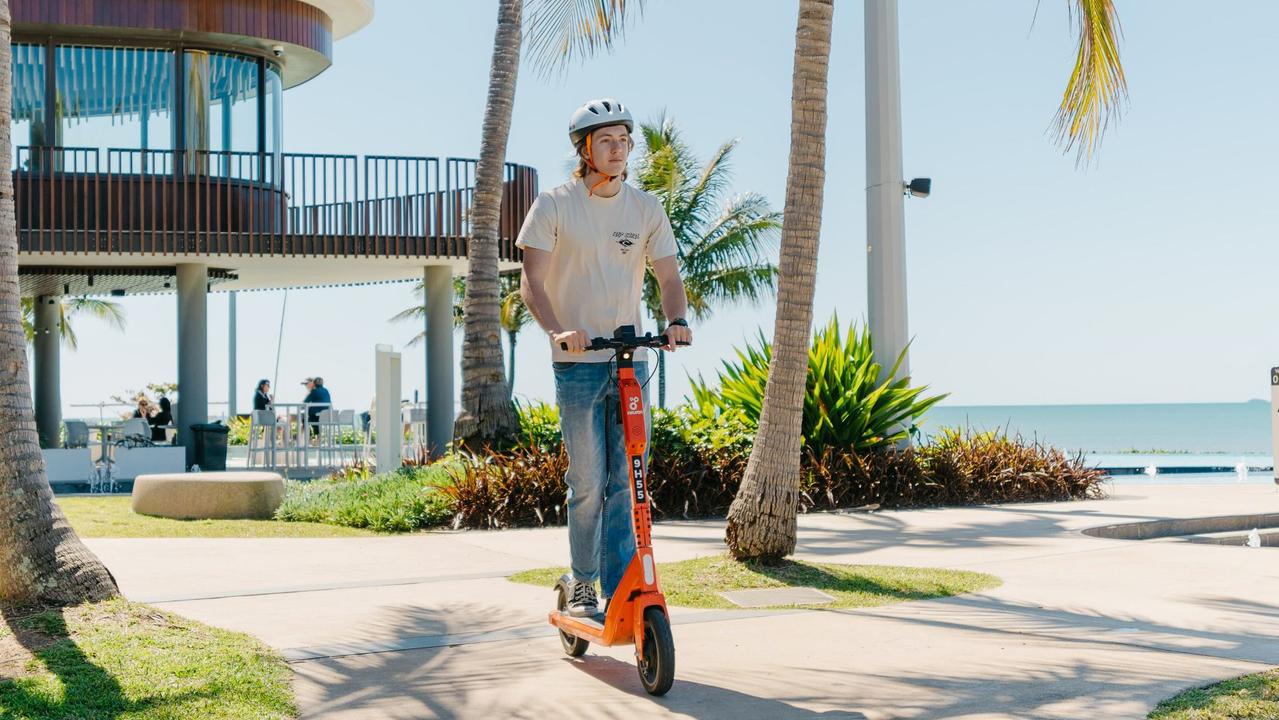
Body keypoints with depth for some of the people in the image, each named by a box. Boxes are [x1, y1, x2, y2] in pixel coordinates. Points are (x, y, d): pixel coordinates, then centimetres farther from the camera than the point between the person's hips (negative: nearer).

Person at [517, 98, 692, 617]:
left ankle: (621, 595, 5)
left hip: (631, 358, 3)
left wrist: (676, 321, -16)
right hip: (577, 363, -3)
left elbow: (669, 276, 6)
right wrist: (557, 330, -24)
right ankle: (582, 584, 16)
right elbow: (531, 282, -6)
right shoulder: (555, 205, -1)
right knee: (588, 483, -3)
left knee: (627, 481, 0)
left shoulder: (645, 208, 8)